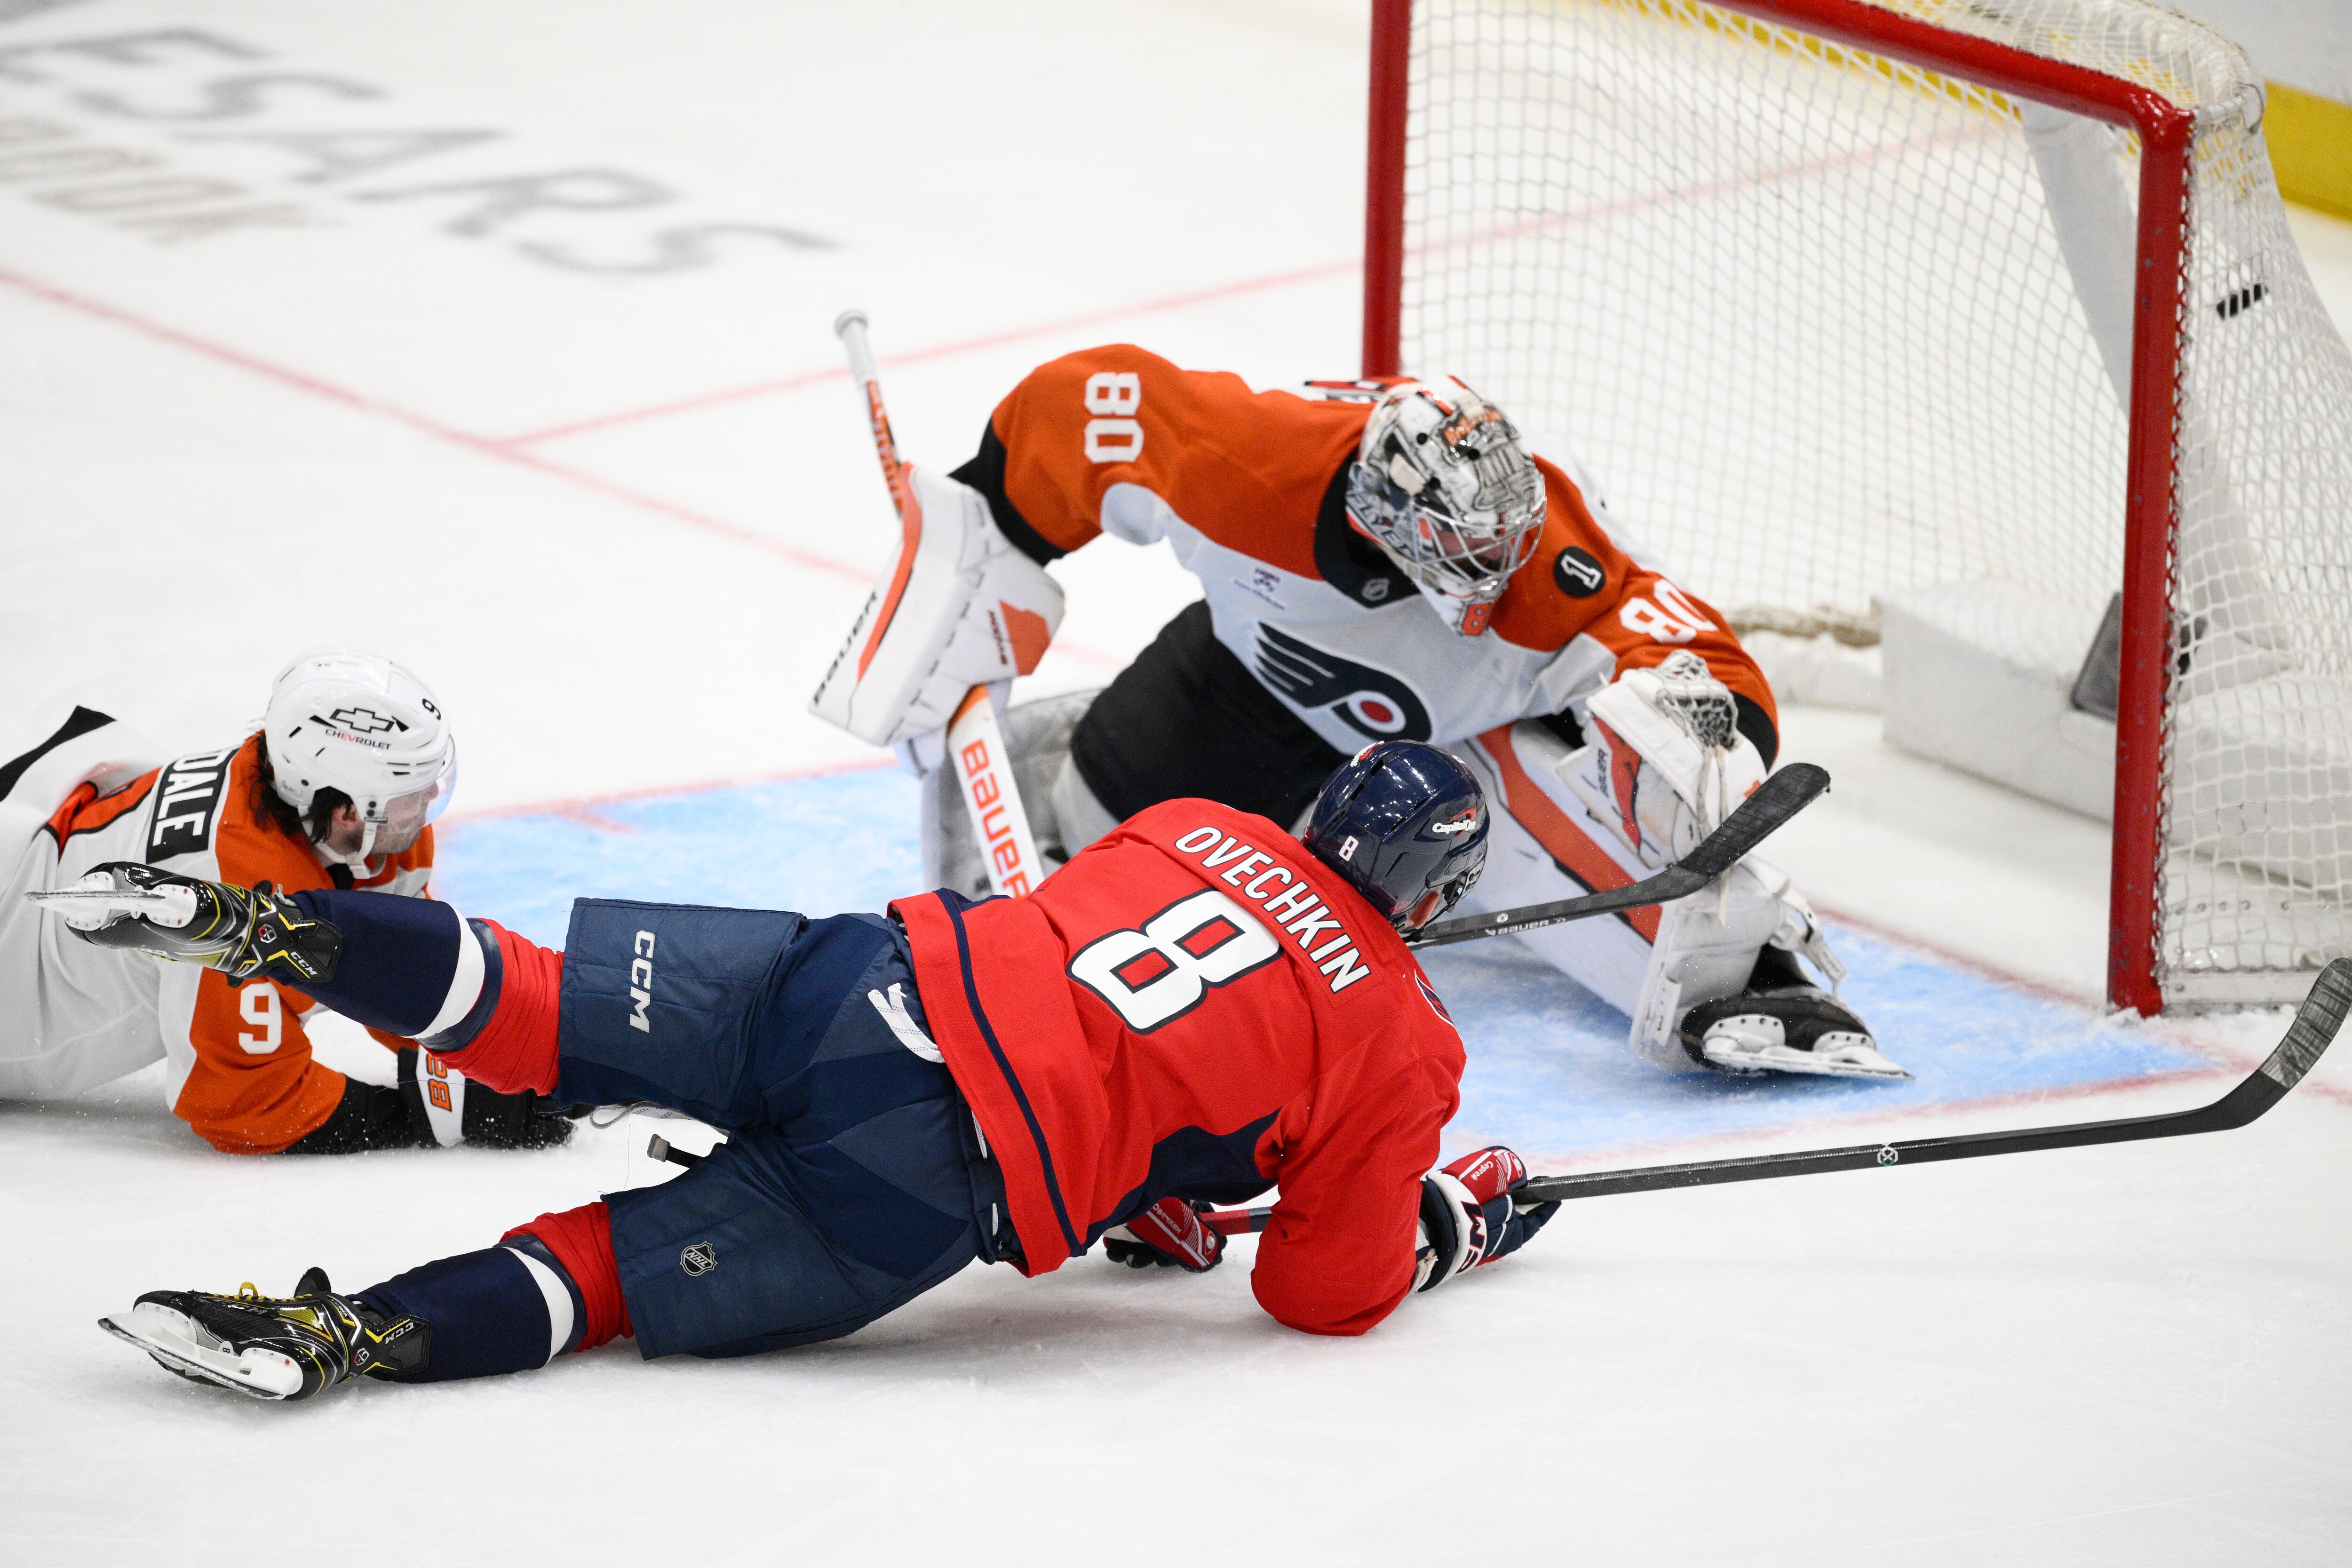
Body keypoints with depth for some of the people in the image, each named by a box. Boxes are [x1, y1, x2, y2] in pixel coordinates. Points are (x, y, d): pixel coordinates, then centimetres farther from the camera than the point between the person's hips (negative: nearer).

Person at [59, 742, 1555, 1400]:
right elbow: (1327, 1292, 14)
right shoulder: (1400, 1048, 9)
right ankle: (344, 1334, -29)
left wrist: (1138, 1192, 42)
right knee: (627, 1264, -7)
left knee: (543, 1008, 7)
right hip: (926, 1187, -5)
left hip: (874, 970, 5)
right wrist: (1442, 1229, 33)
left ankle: (261, 924, -13)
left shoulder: (1200, 830, 25)